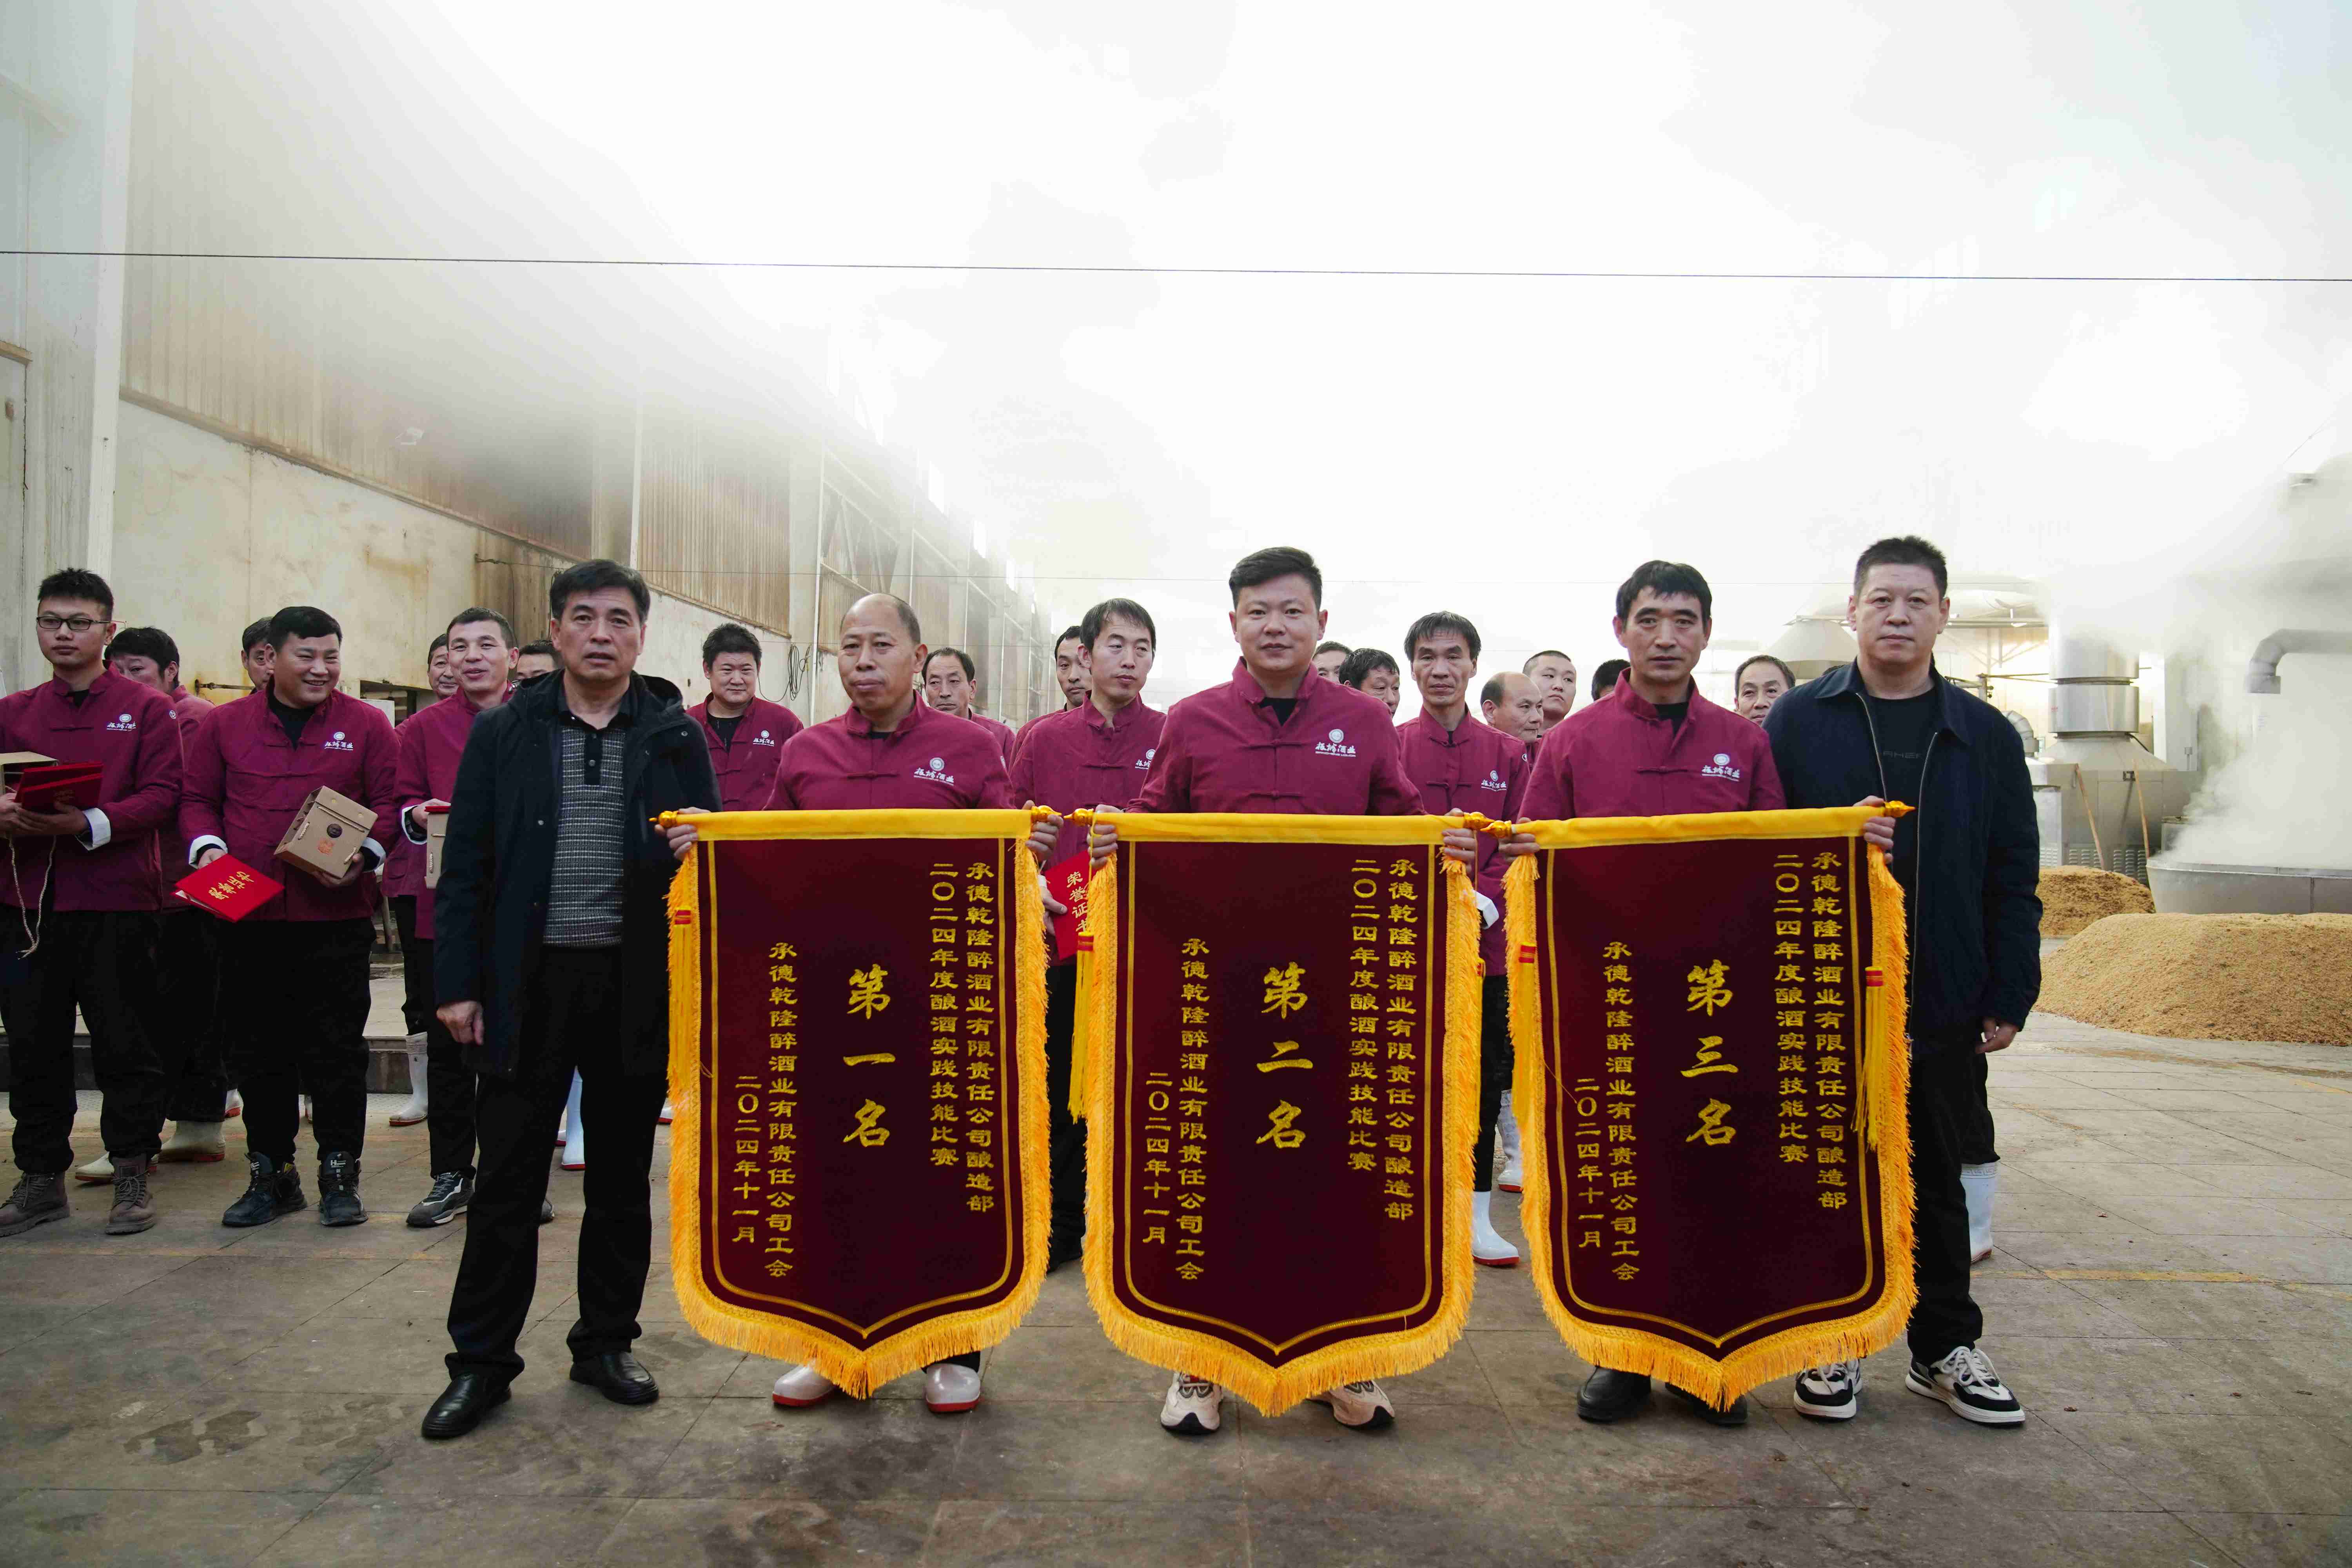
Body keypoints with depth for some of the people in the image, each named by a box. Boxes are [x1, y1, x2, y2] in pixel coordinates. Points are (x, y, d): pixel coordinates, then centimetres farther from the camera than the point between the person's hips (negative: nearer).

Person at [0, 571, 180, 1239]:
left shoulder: (147, 709, 3)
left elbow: (162, 795, -6)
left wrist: (87, 824, -20)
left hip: (117, 901, -4)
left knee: (125, 1045, 2)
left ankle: (132, 1178, 14)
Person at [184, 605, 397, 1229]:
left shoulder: (367, 724, 4)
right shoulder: (223, 725, 9)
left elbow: (387, 802, 2)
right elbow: (197, 799, 13)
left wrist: (366, 854, -14)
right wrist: (206, 846, -5)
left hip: (336, 914, -2)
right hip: (248, 914, 2)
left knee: (337, 1049, 2)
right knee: (257, 1050, 10)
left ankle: (340, 1176, 13)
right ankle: (271, 1174, 23)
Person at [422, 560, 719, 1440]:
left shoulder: (676, 737, 3)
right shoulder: (502, 733, 4)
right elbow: (465, 865, 3)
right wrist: (457, 984, -3)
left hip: (638, 986, 0)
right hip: (528, 982, 0)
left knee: (622, 1177, 12)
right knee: (507, 1179, 7)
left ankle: (605, 1344, 28)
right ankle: (481, 1360, 23)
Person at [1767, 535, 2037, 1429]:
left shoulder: (1985, 736, 8)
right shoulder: (1799, 720, 1)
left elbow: (2012, 878, 7)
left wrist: (2009, 996, 2)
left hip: (1944, 1007, 3)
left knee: (1938, 1180, 14)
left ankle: (1945, 1349, 30)